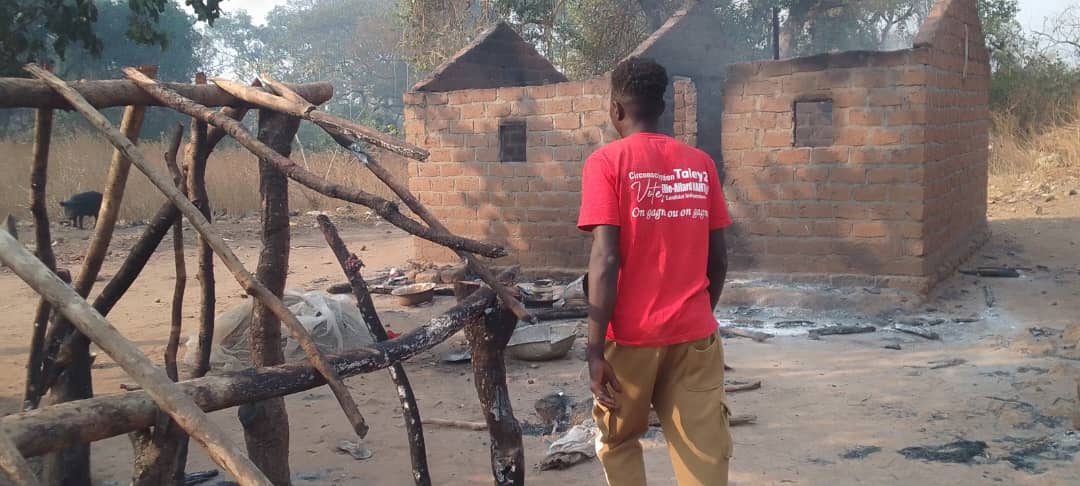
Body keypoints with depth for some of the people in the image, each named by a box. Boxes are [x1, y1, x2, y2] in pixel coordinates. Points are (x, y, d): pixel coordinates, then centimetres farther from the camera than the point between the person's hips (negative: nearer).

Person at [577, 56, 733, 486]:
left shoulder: (607, 162, -6)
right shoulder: (700, 164, 6)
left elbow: (606, 258, -14)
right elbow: (718, 258, 8)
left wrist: (596, 349, -13)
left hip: (632, 337, -3)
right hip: (696, 336, 3)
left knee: (618, 442, 20)